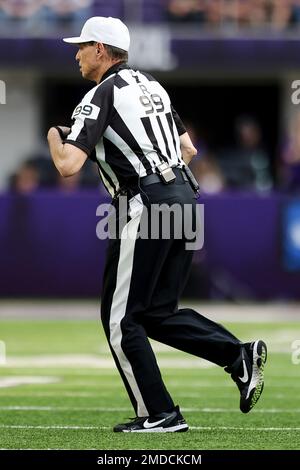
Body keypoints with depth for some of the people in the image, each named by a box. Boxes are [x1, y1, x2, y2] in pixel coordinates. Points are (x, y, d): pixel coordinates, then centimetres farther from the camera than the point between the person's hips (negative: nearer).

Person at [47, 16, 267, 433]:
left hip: (145, 206, -8)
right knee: (159, 312, 15)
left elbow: (68, 165, -15)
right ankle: (239, 355, -3)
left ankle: (158, 414, 0)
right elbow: (189, 150, 24)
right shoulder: (153, 86, 19)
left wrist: (54, 137, 6)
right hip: (185, 194, 8)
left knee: (120, 318, 1)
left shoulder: (102, 95, -6)